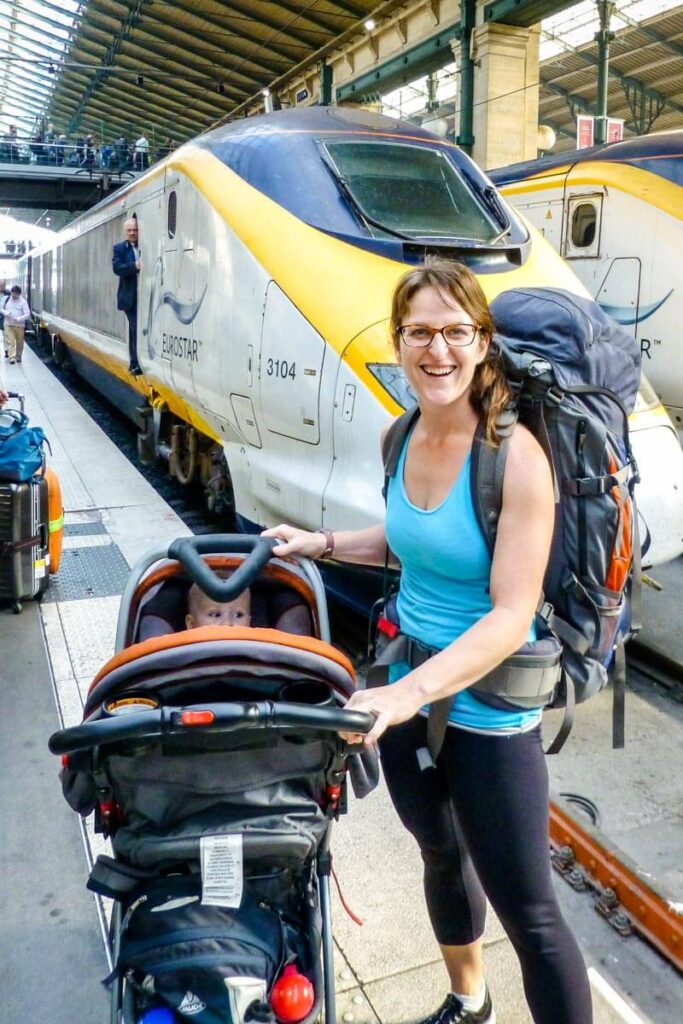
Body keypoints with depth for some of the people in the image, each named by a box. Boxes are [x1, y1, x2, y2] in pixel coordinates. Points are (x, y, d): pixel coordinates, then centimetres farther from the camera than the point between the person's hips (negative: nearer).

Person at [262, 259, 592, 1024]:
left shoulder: (515, 456, -22)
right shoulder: (404, 439, -2)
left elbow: (512, 614, -26)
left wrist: (410, 691, -34)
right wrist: (320, 543, 7)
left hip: (486, 712, -7)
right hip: (404, 693, 7)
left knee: (527, 912, 5)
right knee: (441, 856, 27)